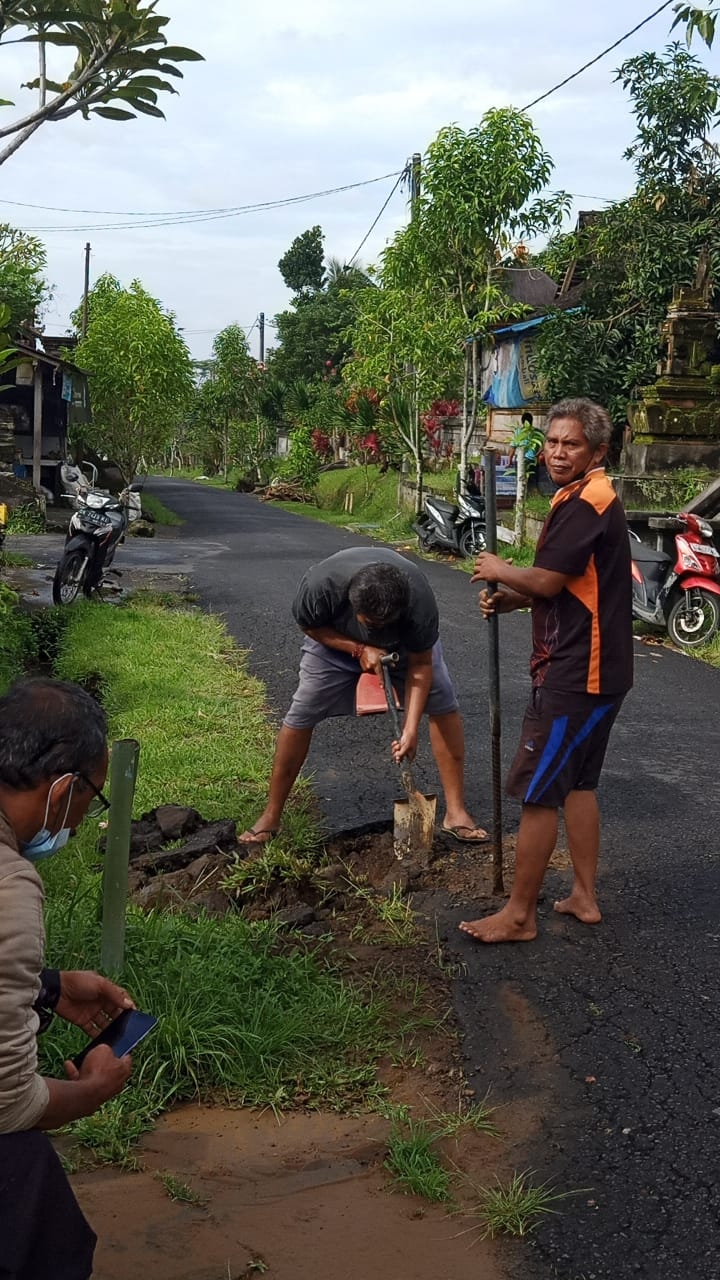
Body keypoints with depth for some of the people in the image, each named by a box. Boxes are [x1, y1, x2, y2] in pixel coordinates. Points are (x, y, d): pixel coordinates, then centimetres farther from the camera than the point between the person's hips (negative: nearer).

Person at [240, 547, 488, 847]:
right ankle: (271, 816, 8)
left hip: (405, 642, 0)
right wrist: (359, 649, -32)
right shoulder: (320, 584, -41)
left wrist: (410, 729, -34)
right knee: (301, 714, -5)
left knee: (443, 703, -13)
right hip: (335, 639, 0)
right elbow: (308, 625, -18)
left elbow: (421, 664, -27)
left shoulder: (419, 600, -40)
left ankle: (456, 812, -4)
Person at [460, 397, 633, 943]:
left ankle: (520, 915, 6)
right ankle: (584, 896, 28)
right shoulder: (589, 499, 15)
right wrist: (511, 599, 2)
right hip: (591, 669, 11)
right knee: (578, 782, 18)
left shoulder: (586, 503, -18)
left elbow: (547, 580, -22)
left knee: (537, 792, -4)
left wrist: (500, 571, -4)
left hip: (575, 674, -11)